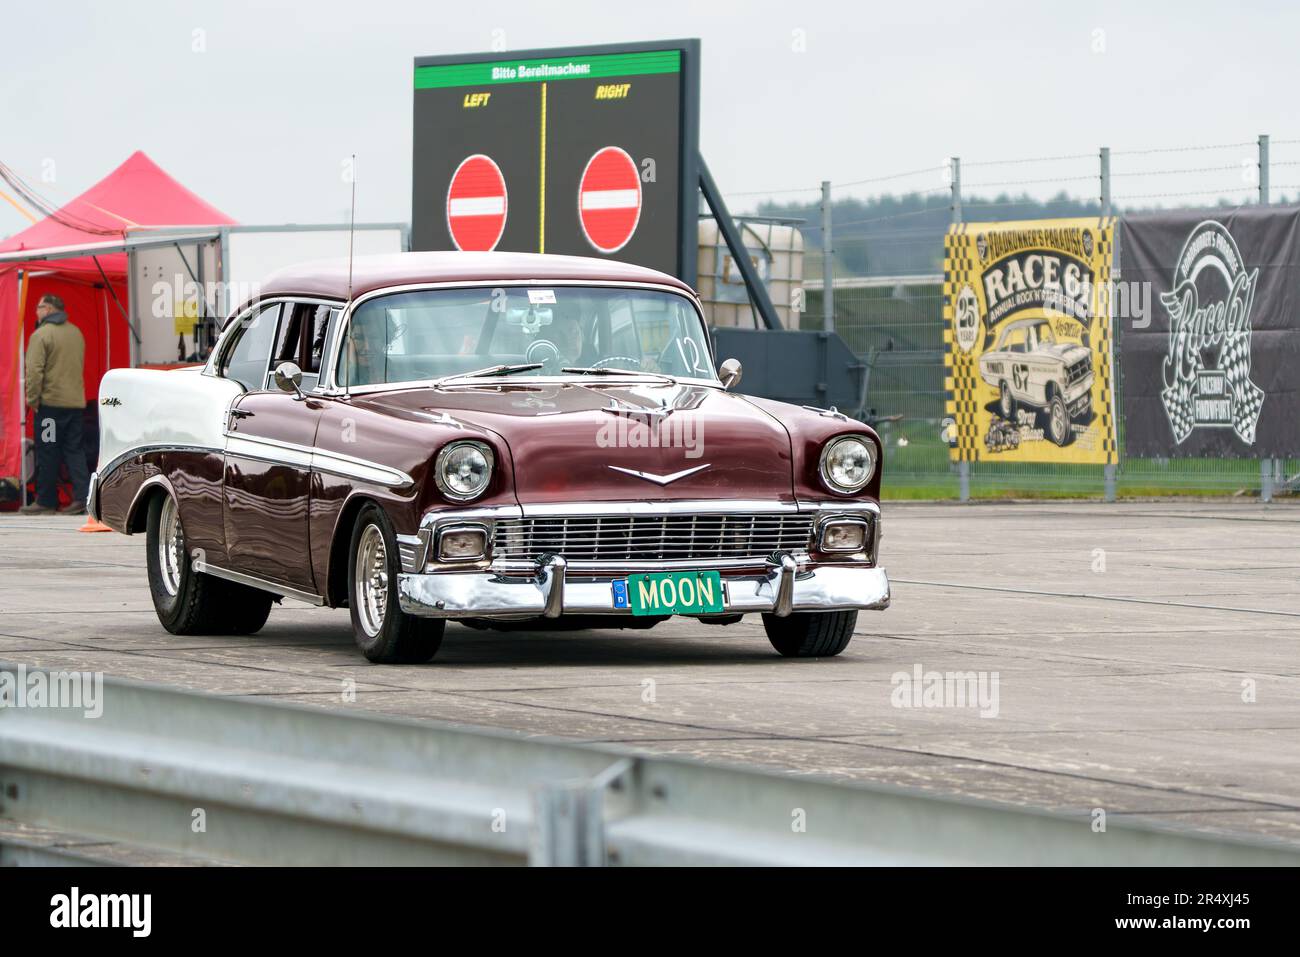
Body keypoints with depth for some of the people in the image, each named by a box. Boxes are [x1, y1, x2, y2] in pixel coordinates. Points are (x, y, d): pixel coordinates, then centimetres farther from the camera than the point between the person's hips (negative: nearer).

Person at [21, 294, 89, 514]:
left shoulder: (41, 335, -11)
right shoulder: (76, 333, 13)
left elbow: (35, 370, -17)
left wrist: (32, 398, -10)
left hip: (51, 403, -6)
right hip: (77, 402, 6)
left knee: (47, 454, 1)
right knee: (74, 450, 7)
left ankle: (45, 501, 6)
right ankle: (82, 495, -4)